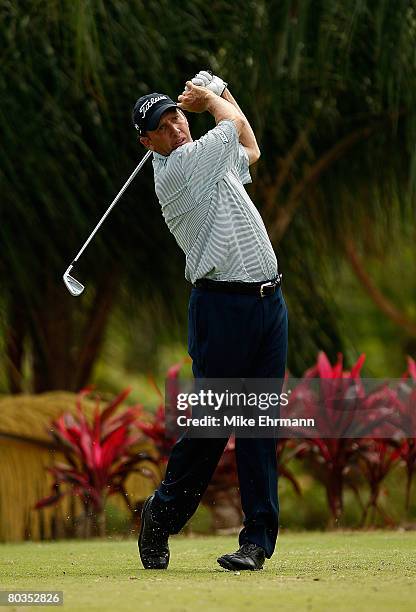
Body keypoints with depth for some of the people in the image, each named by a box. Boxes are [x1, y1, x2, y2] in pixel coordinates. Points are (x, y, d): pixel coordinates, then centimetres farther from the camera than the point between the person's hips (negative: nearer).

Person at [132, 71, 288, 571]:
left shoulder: (211, 165, 18)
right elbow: (235, 125, 4)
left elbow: (250, 150, 38)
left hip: (269, 301, 7)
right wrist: (211, 98, 24)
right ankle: (161, 515, 14)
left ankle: (258, 539, 1)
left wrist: (218, 90, 32)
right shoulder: (178, 168, -8)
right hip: (223, 304, -7)